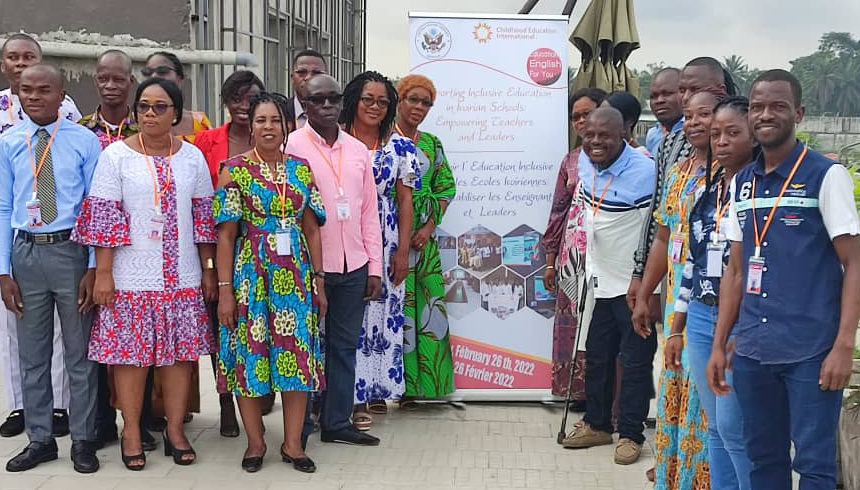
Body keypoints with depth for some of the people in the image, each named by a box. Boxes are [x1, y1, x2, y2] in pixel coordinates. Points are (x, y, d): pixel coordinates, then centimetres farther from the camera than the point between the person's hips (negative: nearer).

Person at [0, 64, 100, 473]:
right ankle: (40, 439, 26)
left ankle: (83, 440, 20)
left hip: (71, 250, -2)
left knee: (79, 351, 7)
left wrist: (94, 267, -8)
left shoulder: (84, 141, -4)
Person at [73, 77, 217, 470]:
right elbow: (104, 216, -5)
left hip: (183, 275, 3)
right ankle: (131, 431, 16)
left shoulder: (192, 156, 7)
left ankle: (175, 429, 18)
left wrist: (208, 270, 7)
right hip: (131, 275, -2)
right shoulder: (116, 155, -1)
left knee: (182, 350, 6)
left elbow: (203, 216, 9)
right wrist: (102, 273, -9)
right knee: (130, 350, 2)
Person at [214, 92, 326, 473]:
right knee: (249, 355, 3)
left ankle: (293, 442, 15)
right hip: (251, 274, -3)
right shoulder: (235, 170, -2)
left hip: (295, 276, 3)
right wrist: (225, 290, -10)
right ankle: (255, 442, 18)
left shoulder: (301, 170, 8)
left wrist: (319, 280, 5)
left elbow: (312, 229, 10)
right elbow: (225, 234, -5)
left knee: (298, 355, 4)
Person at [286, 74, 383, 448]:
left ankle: (336, 422, 22)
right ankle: (299, 427, 15)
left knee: (344, 345, 11)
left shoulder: (358, 150, 11)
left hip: (353, 266, 5)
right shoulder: (292, 146, -5)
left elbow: (369, 212, 13)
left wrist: (375, 268, 9)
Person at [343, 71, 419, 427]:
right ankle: (352, 396, 7)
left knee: (380, 312, 6)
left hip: (383, 245, 2)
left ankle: (372, 390, 20)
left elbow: (405, 201, 5)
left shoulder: (400, 147, 5)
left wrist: (403, 251, -1)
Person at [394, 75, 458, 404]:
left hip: (424, 235, 5)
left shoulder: (432, 144, 14)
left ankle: (420, 381, 11)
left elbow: (446, 188, 12)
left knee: (427, 301, 3)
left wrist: (430, 226, -2)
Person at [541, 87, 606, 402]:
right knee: (572, 320, 6)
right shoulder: (571, 160, 13)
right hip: (572, 254, 4)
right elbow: (559, 210, 14)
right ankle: (579, 391, 17)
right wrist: (550, 260, 11)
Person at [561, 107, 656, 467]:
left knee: (635, 362, 4)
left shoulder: (645, 172, -20)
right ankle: (597, 423, 32)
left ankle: (631, 434, 17)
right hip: (600, 281, 7)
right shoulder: (586, 161, 1)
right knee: (597, 356, 16)